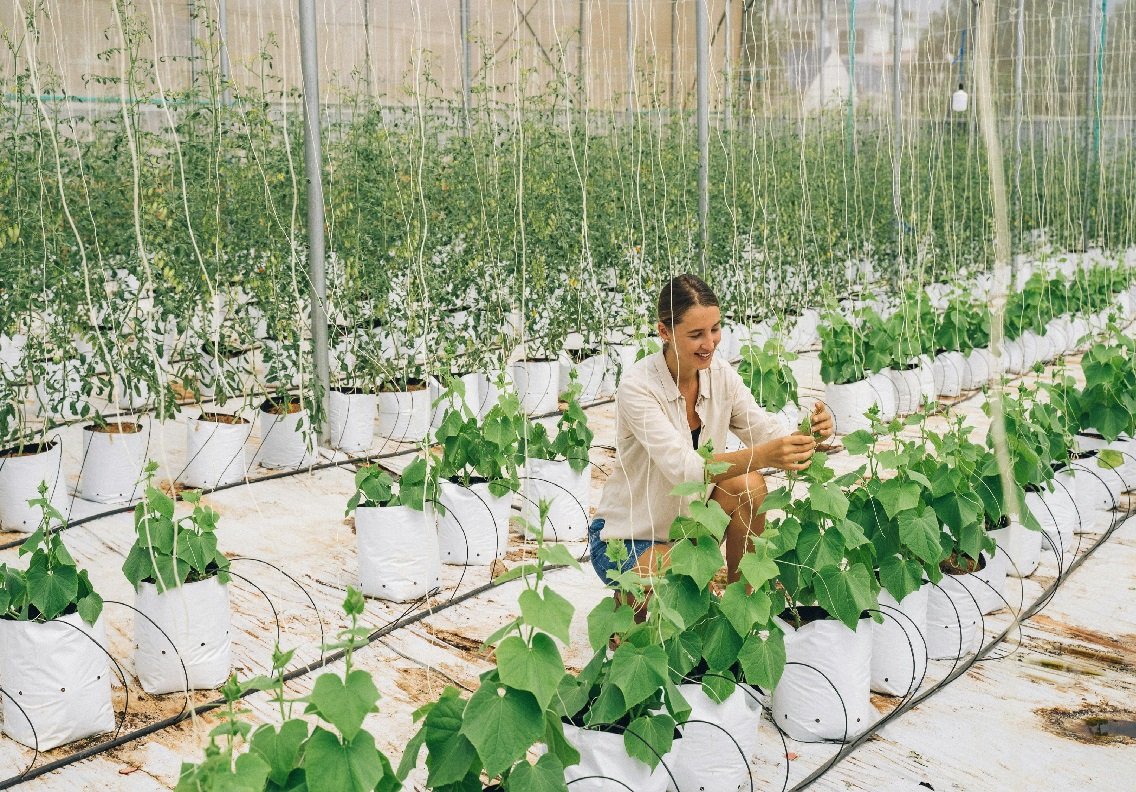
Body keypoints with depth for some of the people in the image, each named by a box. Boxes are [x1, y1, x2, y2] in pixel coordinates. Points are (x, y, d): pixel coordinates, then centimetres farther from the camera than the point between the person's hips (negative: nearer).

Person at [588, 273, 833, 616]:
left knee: (748, 485, -20)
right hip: (627, 538, -6)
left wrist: (808, 434, -33)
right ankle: (629, 608, 1)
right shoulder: (638, 386, -25)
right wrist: (761, 456, -49)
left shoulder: (721, 374, -6)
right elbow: (682, 467, -36)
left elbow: (766, 432, -10)